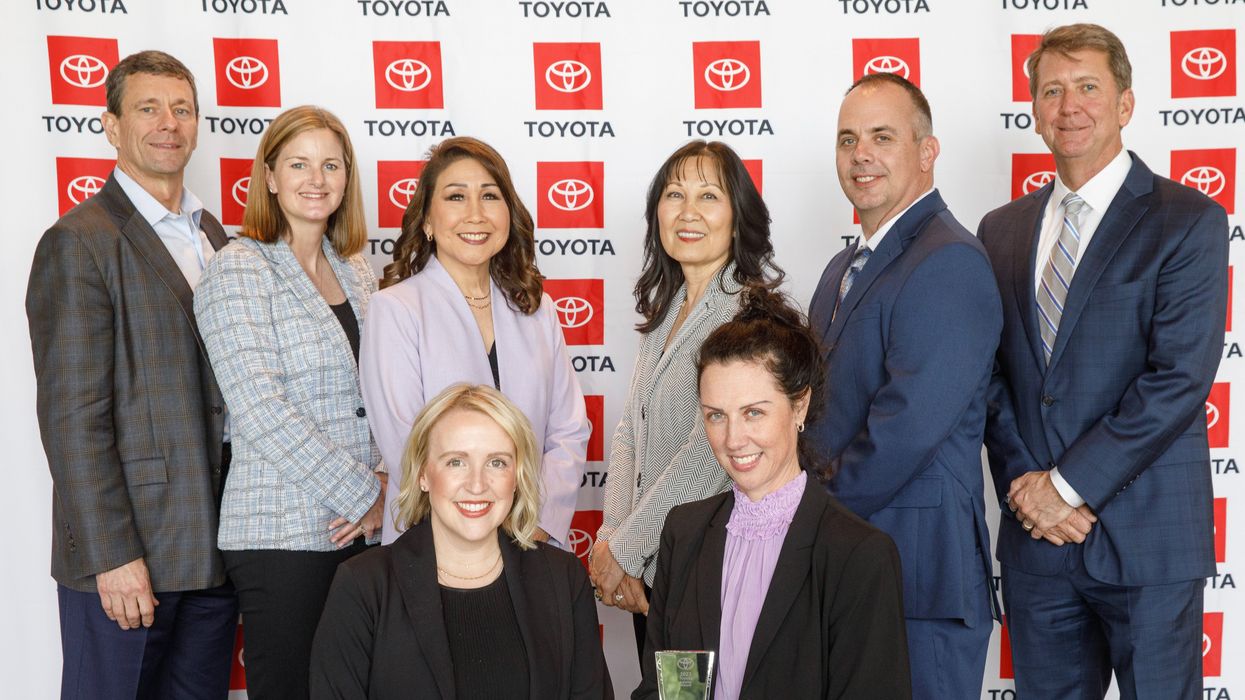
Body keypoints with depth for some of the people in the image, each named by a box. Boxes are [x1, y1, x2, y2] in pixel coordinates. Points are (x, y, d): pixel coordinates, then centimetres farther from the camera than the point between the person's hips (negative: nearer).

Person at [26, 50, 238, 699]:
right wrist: (111, 554, -17)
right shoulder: (80, 243, -8)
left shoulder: (216, 236, 14)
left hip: (214, 547, 7)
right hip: (126, 550, -6)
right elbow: (72, 414, -13)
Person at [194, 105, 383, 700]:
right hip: (281, 532, -6)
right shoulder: (239, 269, -7)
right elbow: (260, 411, -16)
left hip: (363, 526, 6)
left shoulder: (357, 273, 13)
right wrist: (364, 495, -14)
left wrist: (385, 492, -3)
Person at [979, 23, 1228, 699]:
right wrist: (1024, 486, -6)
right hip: (1033, 540, 4)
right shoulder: (1001, 229, 10)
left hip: (1147, 539, -4)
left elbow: (1179, 378, -13)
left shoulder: (1189, 221, -5)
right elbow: (993, 375, 8)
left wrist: (1070, 485, -15)